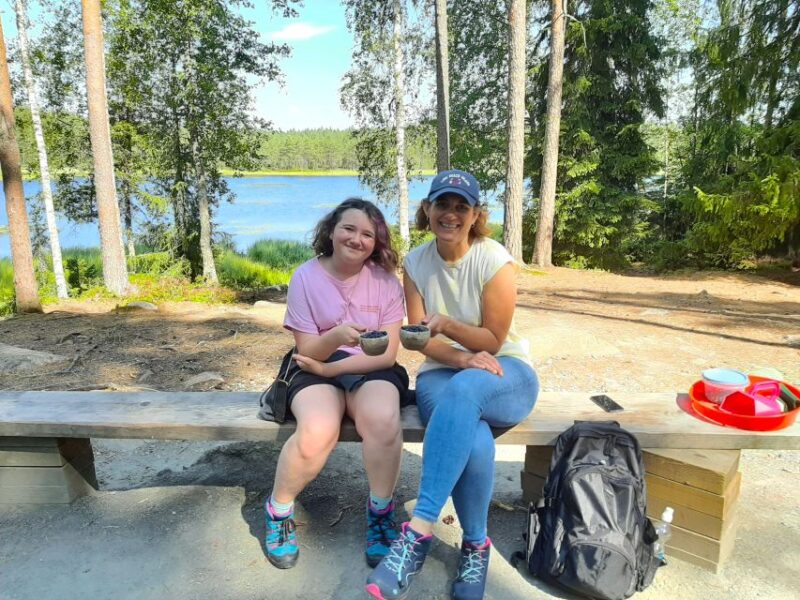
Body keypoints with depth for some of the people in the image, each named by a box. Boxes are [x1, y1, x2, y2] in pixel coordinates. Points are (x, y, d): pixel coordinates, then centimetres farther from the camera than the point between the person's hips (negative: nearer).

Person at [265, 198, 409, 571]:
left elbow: (387, 353, -7)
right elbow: (307, 352, -7)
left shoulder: (385, 281, -4)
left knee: (383, 421, -33)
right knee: (317, 432, -32)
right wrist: (335, 336, -29)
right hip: (317, 370, -1)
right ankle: (278, 510, -1)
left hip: (372, 371, 1)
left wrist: (331, 366, -16)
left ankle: (380, 513, -5)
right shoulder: (306, 277, -6)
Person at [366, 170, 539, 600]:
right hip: (441, 373, 2)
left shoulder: (495, 260, -10)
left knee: (462, 391, -40)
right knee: (473, 442, -34)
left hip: (504, 373, -1)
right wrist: (462, 356, -20)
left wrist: (446, 325, -28)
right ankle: (475, 546, -9)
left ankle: (419, 531, -36)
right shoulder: (415, 262, 0)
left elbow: (493, 340, -10)